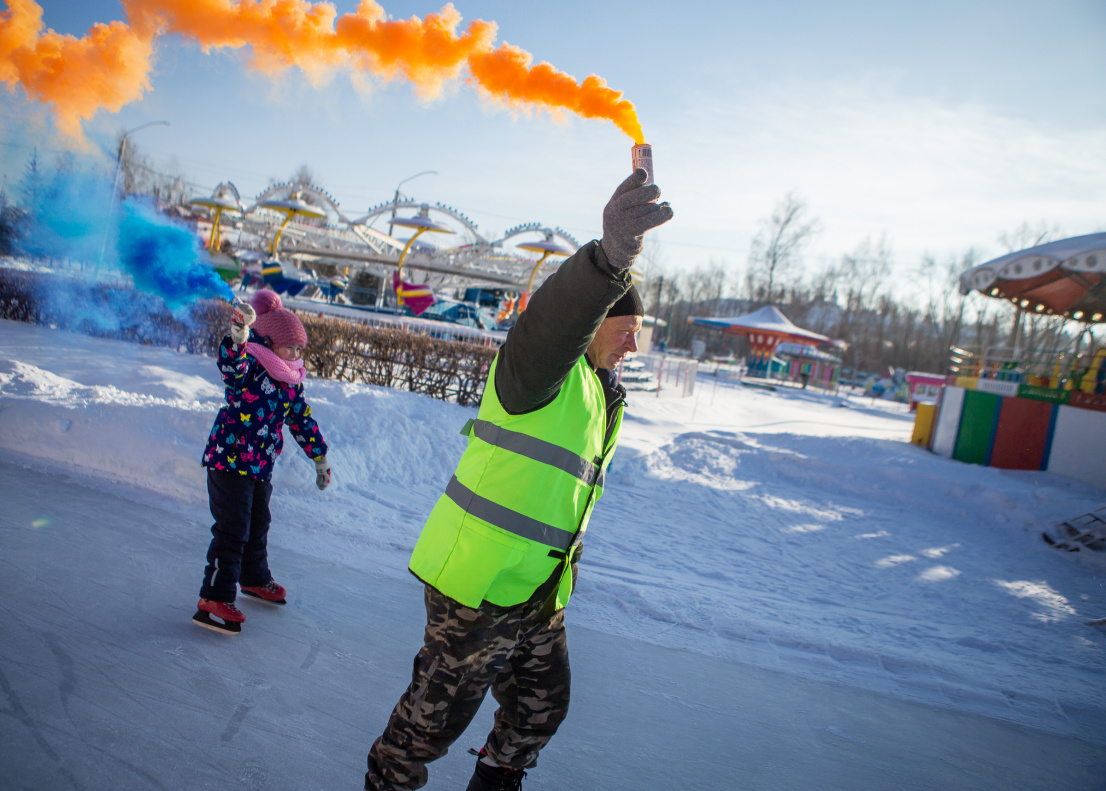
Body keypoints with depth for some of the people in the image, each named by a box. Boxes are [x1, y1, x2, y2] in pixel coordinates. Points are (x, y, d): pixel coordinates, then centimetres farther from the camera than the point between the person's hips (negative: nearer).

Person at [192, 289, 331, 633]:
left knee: (258, 527, 22)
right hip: (228, 461, -8)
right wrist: (237, 338, -59)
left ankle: (254, 578, 43)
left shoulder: (291, 383, 8)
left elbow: (302, 421, 16)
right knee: (232, 531, -8)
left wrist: (319, 457, 19)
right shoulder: (250, 368, -15)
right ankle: (214, 599, -1)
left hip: (261, 467, 8)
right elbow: (231, 368, -40)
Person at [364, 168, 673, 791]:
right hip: (478, 585, -9)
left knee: (541, 709, 22)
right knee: (436, 715, 9)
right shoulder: (545, 370, -16)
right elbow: (553, 321, -42)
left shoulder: (601, 393, 14)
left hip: (537, 597, 9)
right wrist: (612, 256, -59)